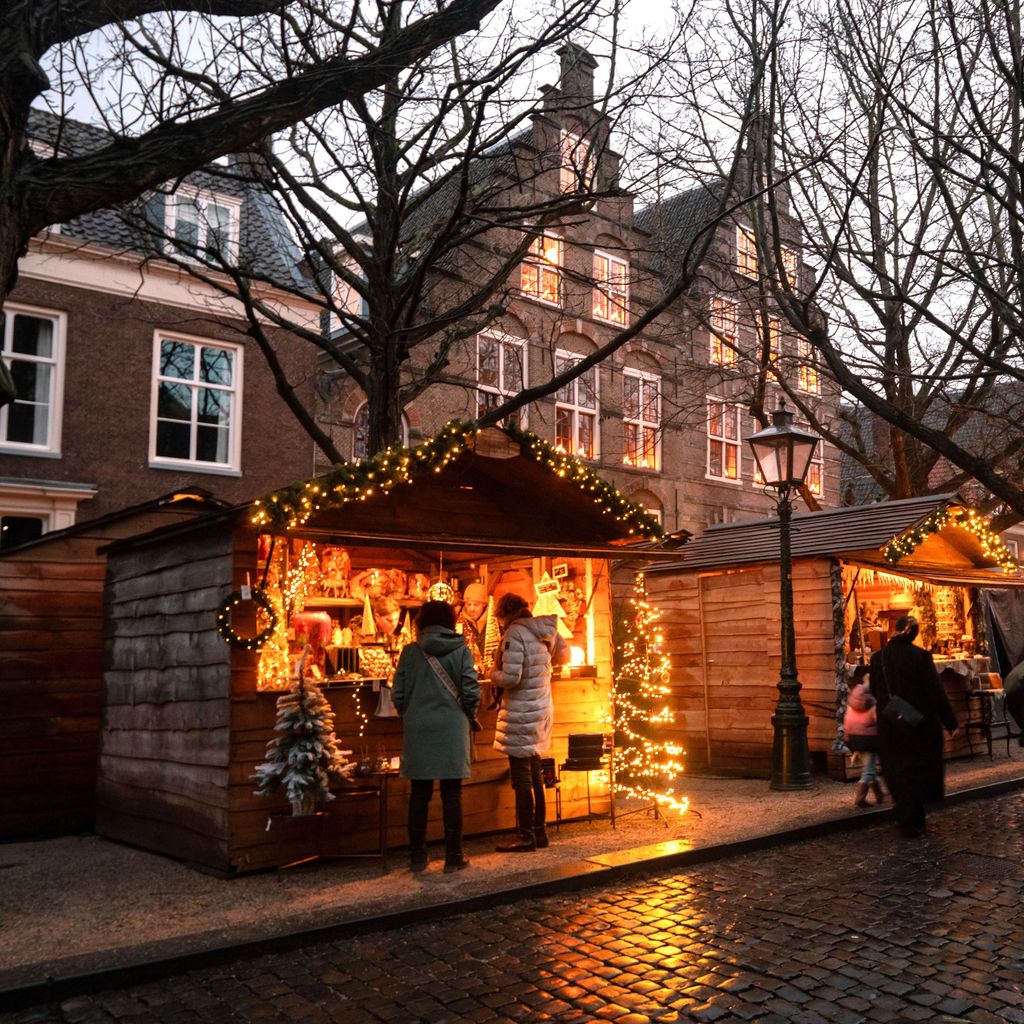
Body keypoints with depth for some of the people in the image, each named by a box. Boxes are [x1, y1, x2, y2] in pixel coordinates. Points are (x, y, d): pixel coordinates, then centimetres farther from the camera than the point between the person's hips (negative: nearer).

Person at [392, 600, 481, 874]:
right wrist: (468, 715, 11)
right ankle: (453, 857, 9)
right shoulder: (460, 650, -3)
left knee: (419, 794, 10)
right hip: (451, 728, -1)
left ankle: (417, 856, 16)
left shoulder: (410, 651, 0)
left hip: (418, 729, 2)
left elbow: (398, 694, 0)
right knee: (451, 794, 6)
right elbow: (471, 692, -7)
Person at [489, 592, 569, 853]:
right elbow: (564, 655, 21)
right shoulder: (544, 629, 7)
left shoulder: (514, 633, -17)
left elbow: (510, 678, -22)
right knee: (535, 772, 16)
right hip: (543, 708, 8)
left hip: (521, 712, -8)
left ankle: (526, 837, 5)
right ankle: (539, 832, 24)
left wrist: (493, 673, -3)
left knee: (521, 774, 0)